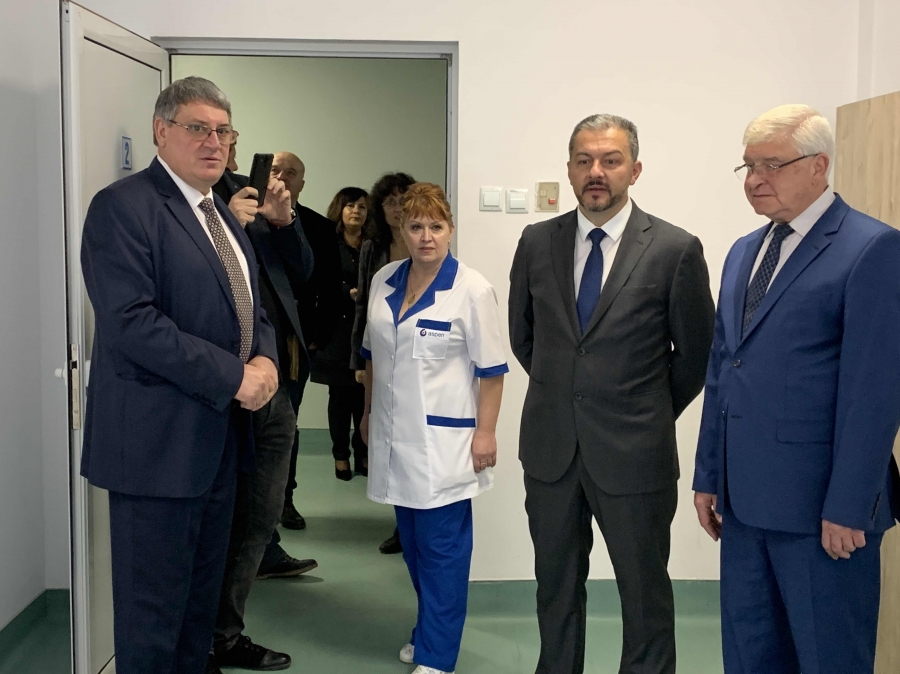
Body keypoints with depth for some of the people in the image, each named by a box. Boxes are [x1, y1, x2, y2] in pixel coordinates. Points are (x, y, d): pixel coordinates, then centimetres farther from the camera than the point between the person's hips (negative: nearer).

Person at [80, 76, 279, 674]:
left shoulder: (222, 213, 15)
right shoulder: (123, 207, -12)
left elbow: (249, 305, 19)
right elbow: (131, 322, -22)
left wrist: (266, 359, -4)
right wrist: (234, 377, -20)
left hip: (221, 435, 9)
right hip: (159, 439, -8)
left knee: (202, 595, 18)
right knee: (154, 605, 2)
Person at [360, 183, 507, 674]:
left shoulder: (472, 290, -11)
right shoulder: (383, 280, 6)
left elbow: (491, 369, -8)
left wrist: (486, 432, -11)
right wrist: (369, 411, 18)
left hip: (444, 439, -5)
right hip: (395, 435, 6)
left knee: (442, 547, 0)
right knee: (413, 541, 13)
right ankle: (430, 629, 29)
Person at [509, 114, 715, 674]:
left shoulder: (676, 249, -10)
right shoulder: (537, 242, 1)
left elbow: (696, 353, 0)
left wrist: (648, 416, 6)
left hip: (633, 454, -3)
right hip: (551, 448, 4)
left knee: (646, 592, 10)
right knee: (556, 586, 17)